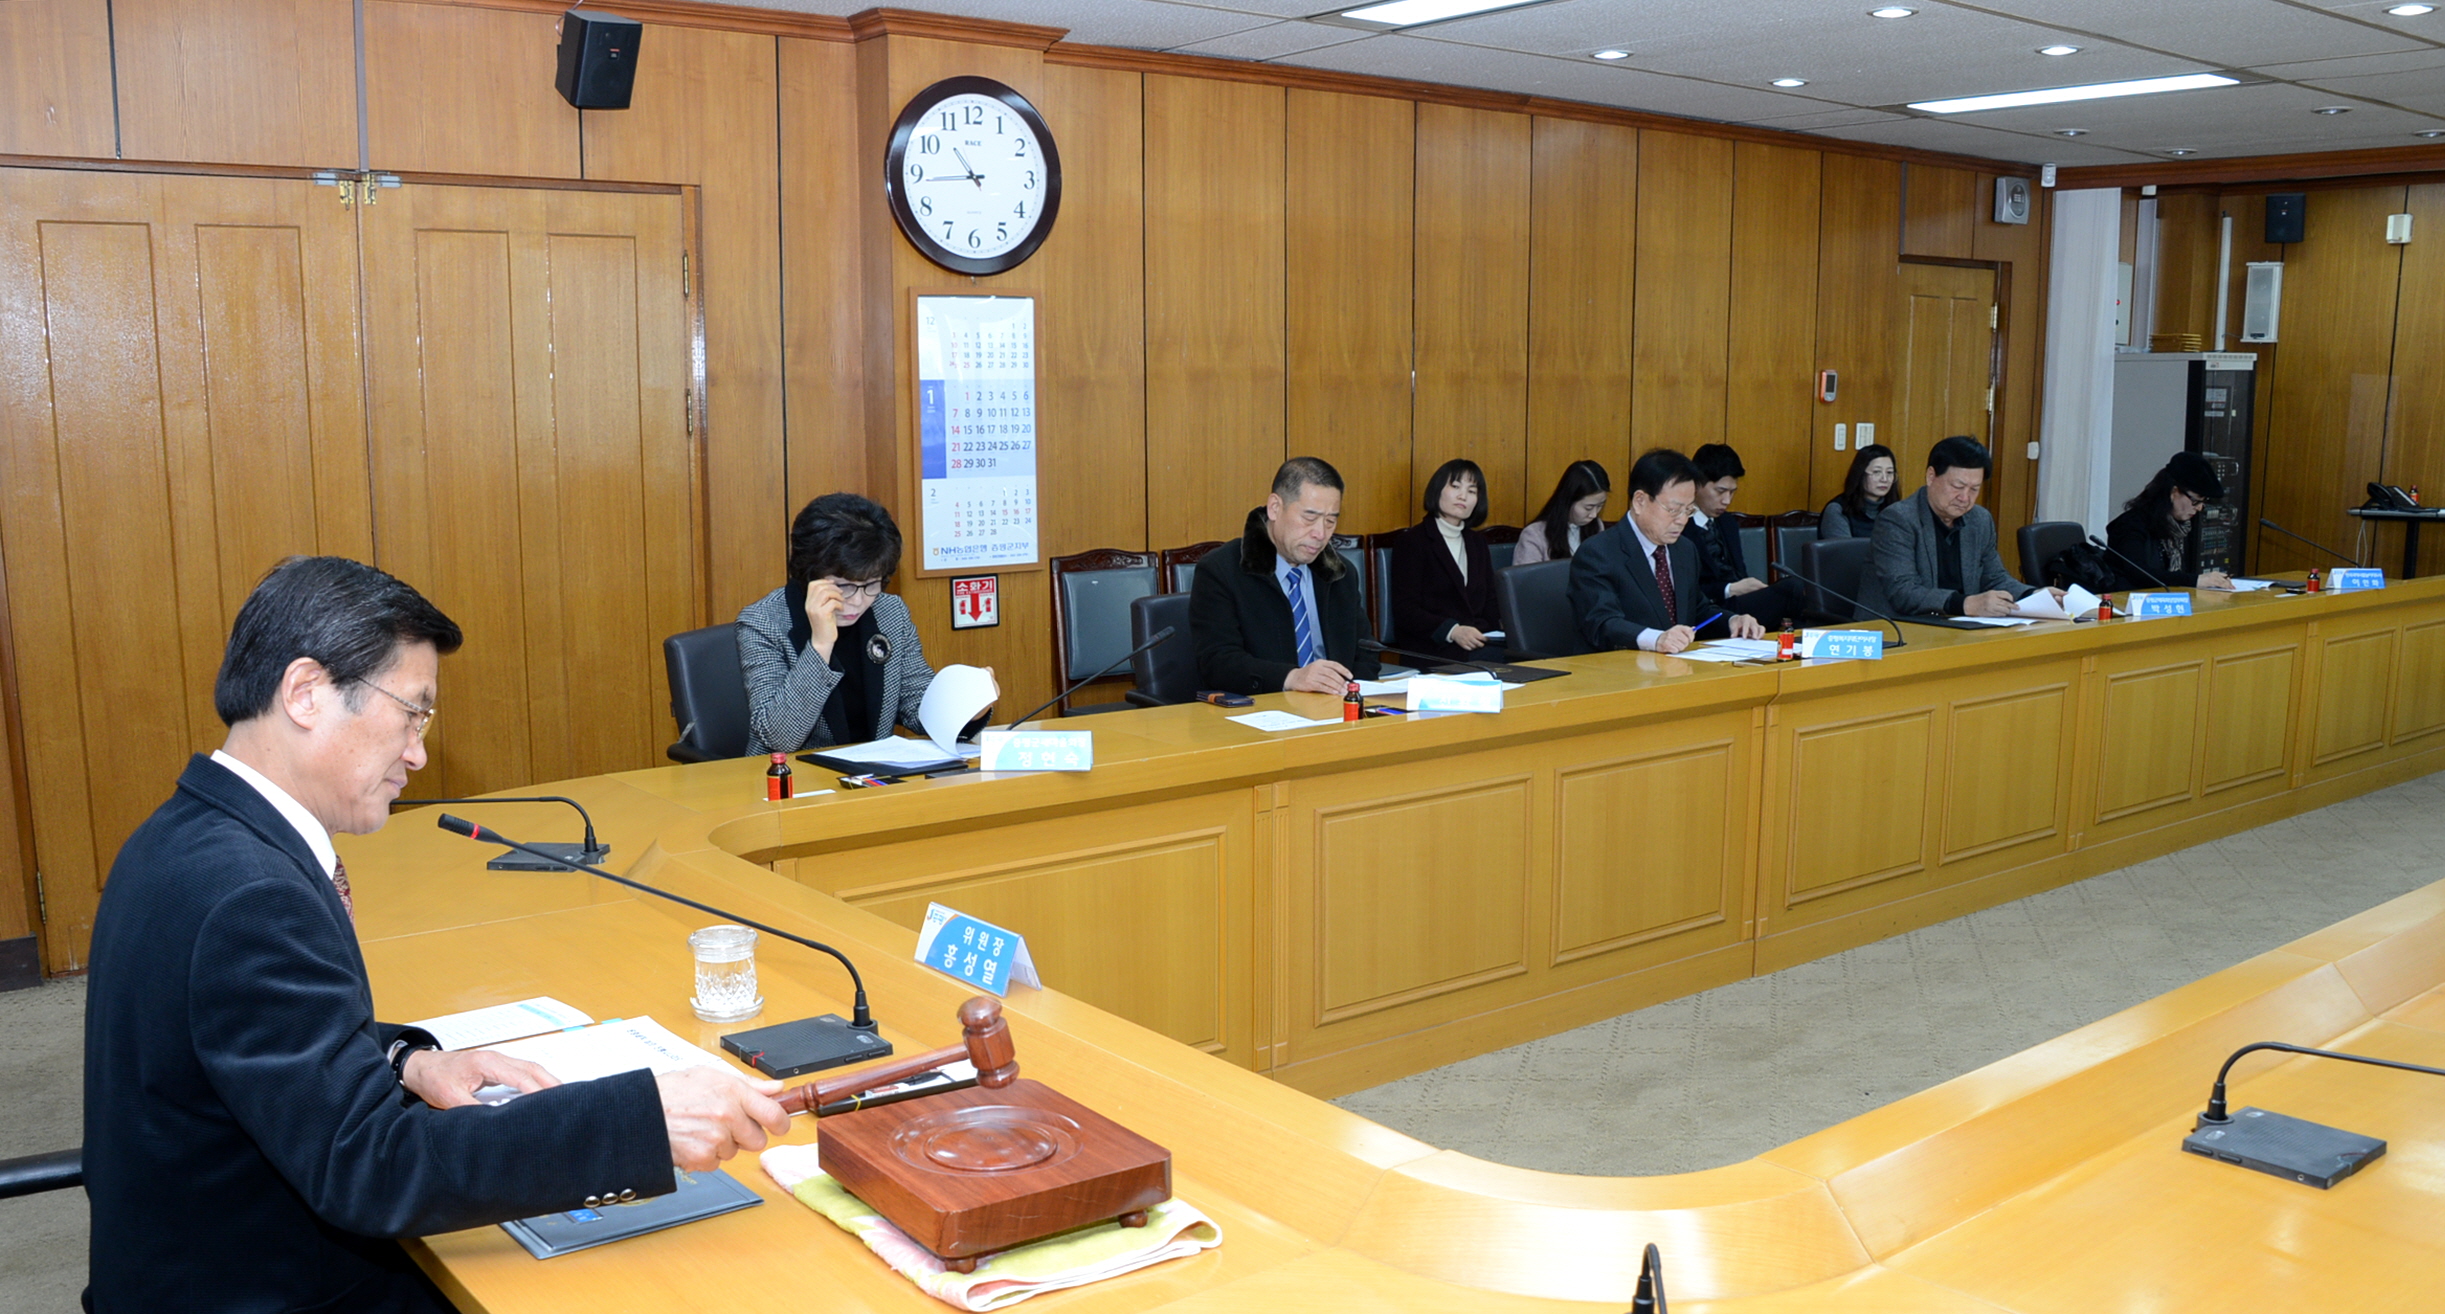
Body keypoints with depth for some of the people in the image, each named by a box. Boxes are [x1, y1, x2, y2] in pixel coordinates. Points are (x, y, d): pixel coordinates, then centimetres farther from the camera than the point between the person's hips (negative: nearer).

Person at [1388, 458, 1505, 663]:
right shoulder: (1410, 542, 3)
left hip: (1481, 641, 6)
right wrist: (1452, 631, -22)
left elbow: (1489, 603, 20)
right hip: (1432, 648, -6)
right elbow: (1405, 610, -6)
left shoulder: (1477, 543, 24)